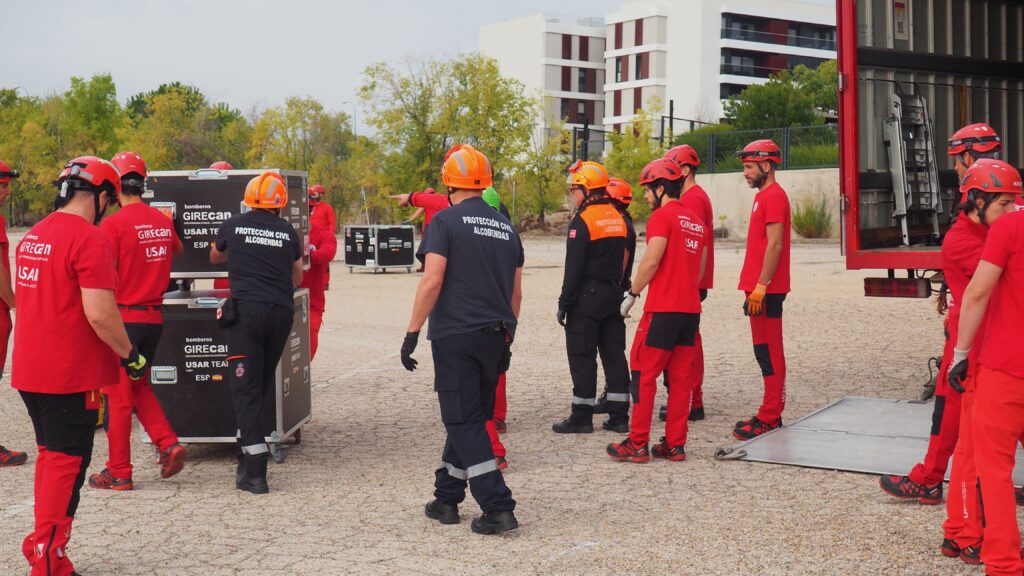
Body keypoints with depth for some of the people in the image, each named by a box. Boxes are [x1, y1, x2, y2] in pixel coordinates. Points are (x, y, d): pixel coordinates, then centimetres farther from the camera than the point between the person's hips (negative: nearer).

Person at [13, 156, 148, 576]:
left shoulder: (33, 236, 11)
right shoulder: (89, 239, -17)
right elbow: (99, 313, -23)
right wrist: (130, 353, -9)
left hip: (30, 370, 8)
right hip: (71, 375, -8)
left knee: (50, 456, 20)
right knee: (67, 462, 1)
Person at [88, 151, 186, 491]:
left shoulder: (113, 224, -15)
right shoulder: (163, 221, 4)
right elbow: (177, 252, 24)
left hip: (124, 318, -6)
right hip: (154, 316, 6)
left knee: (118, 394, 4)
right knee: (139, 386, 22)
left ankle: (119, 473, 11)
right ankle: (168, 444, 9)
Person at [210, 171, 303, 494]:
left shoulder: (233, 226, 6)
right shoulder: (288, 232, 8)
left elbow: (215, 258, 28)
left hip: (246, 309, -2)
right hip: (282, 312, 3)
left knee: (246, 389, -3)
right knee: (263, 385, 15)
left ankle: (255, 473, -9)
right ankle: (249, 453, 22)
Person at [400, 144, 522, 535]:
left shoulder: (446, 221, -7)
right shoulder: (506, 227, 12)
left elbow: (432, 281, -16)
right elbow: (516, 292, 15)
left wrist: (412, 333, -12)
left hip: (455, 334, -6)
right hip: (494, 336, 6)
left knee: (464, 423, -2)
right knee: (470, 418, 16)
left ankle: (498, 507, -8)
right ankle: (447, 498, 25)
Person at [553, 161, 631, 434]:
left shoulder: (583, 220, -12)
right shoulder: (618, 218, 12)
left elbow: (574, 267, -15)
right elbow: (624, 259, 15)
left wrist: (564, 303, -11)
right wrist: (616, 287, 18)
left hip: (587, 296, -7)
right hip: (613, 295, 7)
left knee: (582, 356, -1)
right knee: (614, 353, 9)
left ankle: (581, 417, 2)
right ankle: (619, 416, 11)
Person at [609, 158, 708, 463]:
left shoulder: (662, 216, -9)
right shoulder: (698, 222, 16)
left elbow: (651, 261, -15)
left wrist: (632, 294, -6)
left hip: (662, 309, -8)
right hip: (691, 309, 8)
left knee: (644, 374, -1)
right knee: (681, 377, 9)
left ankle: (637, 444, 1)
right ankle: (675, 444, 12)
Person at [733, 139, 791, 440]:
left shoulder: (773, 196, -12)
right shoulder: (764, 195, 19)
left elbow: (774, 245, -19)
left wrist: (761, 286, -21)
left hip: (766, 290, -10)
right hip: (760, 288, 10)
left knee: (769, 353, -7)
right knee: (766, 352, 12)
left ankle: (770, 419, -5)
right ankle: (770, 415, 18)